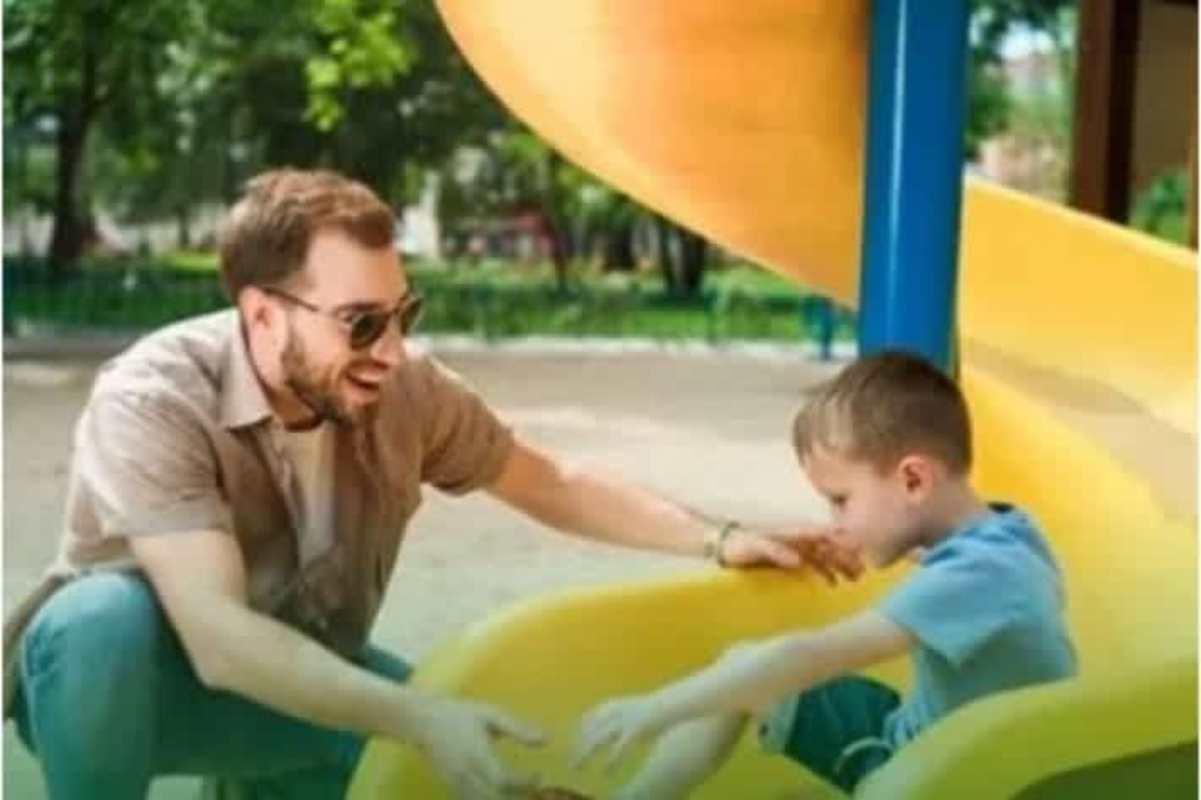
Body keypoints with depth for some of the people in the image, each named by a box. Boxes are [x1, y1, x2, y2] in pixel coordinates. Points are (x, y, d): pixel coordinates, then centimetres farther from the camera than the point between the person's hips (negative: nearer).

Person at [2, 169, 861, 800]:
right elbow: (222, 640, -40)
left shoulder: (407, 391, -17)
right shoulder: (153, 404, -31)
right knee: (104, 615, -38)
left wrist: (718, 540, -11)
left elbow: (555, 486, -1)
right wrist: (417, 718, -48)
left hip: (302, 684, 5)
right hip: (121, 678, -5)